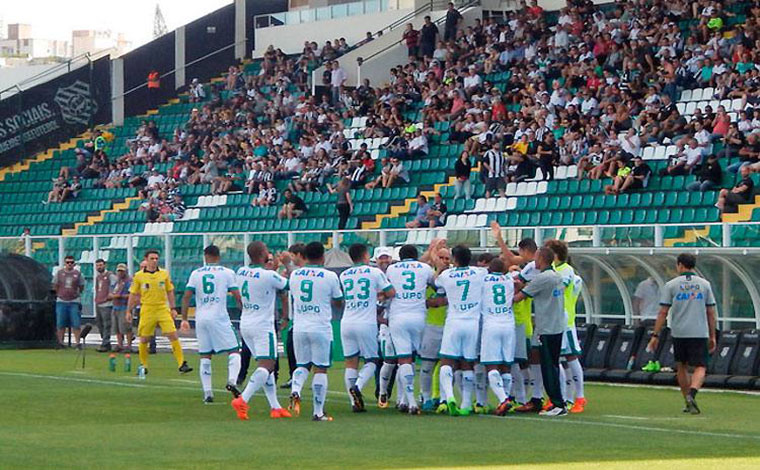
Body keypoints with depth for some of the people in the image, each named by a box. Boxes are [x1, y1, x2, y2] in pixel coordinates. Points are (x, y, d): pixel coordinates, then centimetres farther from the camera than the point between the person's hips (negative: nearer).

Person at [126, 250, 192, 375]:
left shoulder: (164, 274, 5)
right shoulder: (139, 276, 1)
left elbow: (170, 292, 13)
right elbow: (133, 294, 7)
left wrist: (173, 308, 9)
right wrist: (129, 311, 7)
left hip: (163, 309, 1)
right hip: (147, 310, -1)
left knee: (173, 335, -10)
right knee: (144, 339, 2)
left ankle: (182, 364, -10)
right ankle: (143, 366, 20)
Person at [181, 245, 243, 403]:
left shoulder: (195, 273, 9)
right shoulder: (227, 273, 3)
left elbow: (186, 296, 4)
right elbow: (237, 297, -1)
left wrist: (184, 319, 9)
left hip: (201, 319, 3)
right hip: (220, 318, -3)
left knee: (205, 357, 9)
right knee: (234, 351, 2)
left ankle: (207, 393, 5)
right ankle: (231, 381, -21)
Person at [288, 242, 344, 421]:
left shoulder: (295, 275, 3)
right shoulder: (330, 277, -7)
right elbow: (339, 303, 4)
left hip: (299, 327, 3)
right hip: (321, 328, -3)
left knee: (302, 365, 17)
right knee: (320, 369, 2)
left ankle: (295, 390, -12)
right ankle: (318, 412, 1)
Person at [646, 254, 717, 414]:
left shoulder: (671, 285, 1)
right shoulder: (705, 284, 6)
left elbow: (663, 312, -3)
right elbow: (711, 313, 7)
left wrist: (655, 335, 1)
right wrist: (712, 336, 14)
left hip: (679, 333, 0)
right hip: (700, 333, 0)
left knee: (681, 367, 16)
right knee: (700, 367, -2)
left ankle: (688, 402, 18)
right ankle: (692, 394, -28)